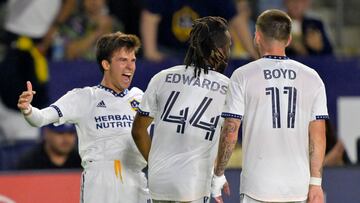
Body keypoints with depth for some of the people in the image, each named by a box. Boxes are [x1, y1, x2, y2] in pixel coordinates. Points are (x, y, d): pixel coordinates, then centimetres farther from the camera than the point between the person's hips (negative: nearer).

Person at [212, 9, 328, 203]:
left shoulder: (243, 75, -2)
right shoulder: (311, 77, 5)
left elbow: (230, 131, -5)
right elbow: (318, 136, 2)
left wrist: (218, 174, 4)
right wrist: (315, 182, 4)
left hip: (258, 186, -2)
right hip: (298, 187, 2)